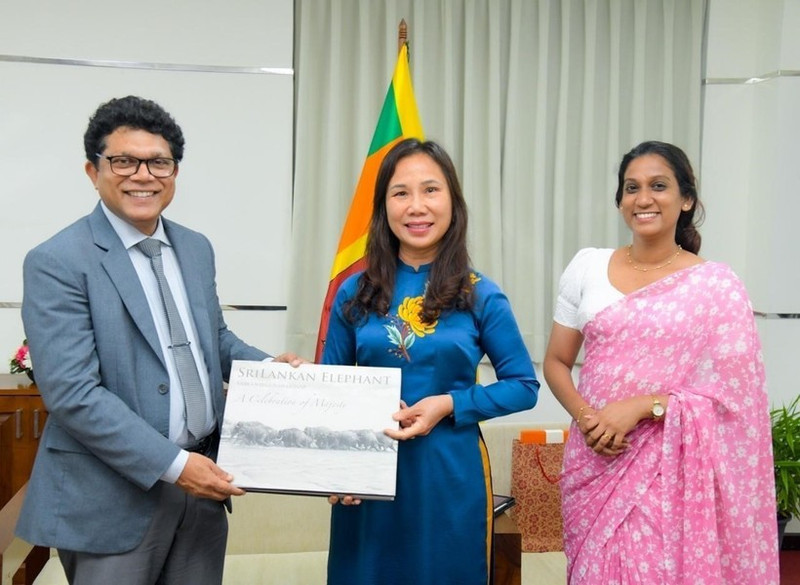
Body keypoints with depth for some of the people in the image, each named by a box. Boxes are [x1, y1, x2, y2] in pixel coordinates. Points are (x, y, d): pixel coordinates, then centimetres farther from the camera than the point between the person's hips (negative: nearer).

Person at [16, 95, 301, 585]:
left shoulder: (197, 249, 8)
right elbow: (72, 393, -19)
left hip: (201, 479, 6)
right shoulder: (57, 263, -13)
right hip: (114, 496, -6)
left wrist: (267, 367, 0)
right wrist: (172, 464, -20)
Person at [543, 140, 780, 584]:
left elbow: (730, 396, -7)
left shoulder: (716, 285, -4)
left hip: (672, 471, -2)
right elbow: (556, 362, 7)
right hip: (594, 463, 3)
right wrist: (585, 416, -11)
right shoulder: (587, 267, 4)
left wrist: (640, 406, -17)